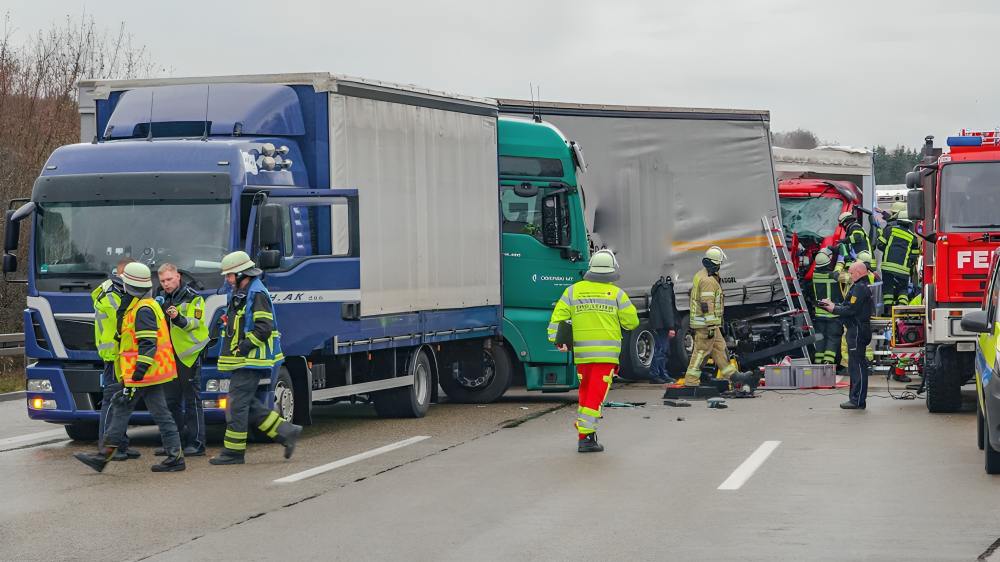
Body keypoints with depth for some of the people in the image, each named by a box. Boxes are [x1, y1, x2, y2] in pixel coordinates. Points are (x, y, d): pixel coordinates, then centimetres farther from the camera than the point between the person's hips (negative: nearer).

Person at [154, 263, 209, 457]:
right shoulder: (160, 297, 14)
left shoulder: (193, 298, -4)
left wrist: (179, 318, -33)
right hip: (168, 356, 7)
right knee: (171, 401, 9)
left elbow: (195, 323, -15)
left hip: (188, 354, -7)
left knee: (192, 400, -4)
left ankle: (196, 443, -2)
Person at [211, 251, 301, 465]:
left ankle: (233, 452, -1)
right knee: (248, 404, 10)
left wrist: (242, 349, -20)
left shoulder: (257, 294, -14)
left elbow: (263, 329, -22)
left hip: (251, 360, -10)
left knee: (237, 404, -7)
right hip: (244, 360, 10)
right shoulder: (241, 293, 17)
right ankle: (286, 432, 14)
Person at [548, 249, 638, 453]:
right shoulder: (617, 294, -2)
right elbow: (632, 322, 2)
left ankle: (585, 430, 23)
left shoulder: (573, 290, 5)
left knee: (585, 392, 18)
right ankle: (586, 437, -10)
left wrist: (556, 339, -8)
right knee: (596, 395, -4)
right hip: (607, 352, -3)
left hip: (581, 352, 3)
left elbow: (558, 316, -3)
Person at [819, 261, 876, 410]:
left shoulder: (860, 288, -15)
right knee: (856, 365, 14)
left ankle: (858, 401, -9)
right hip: (856, 330, 11)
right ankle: (856, 399, 18)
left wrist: (834, 309, -9)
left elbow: (851, 310, -21)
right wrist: (832, 305, 11)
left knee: (857, 365, -9)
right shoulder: (863, 286, 19)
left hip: (857, 330, -11)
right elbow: (849, 306, 18)